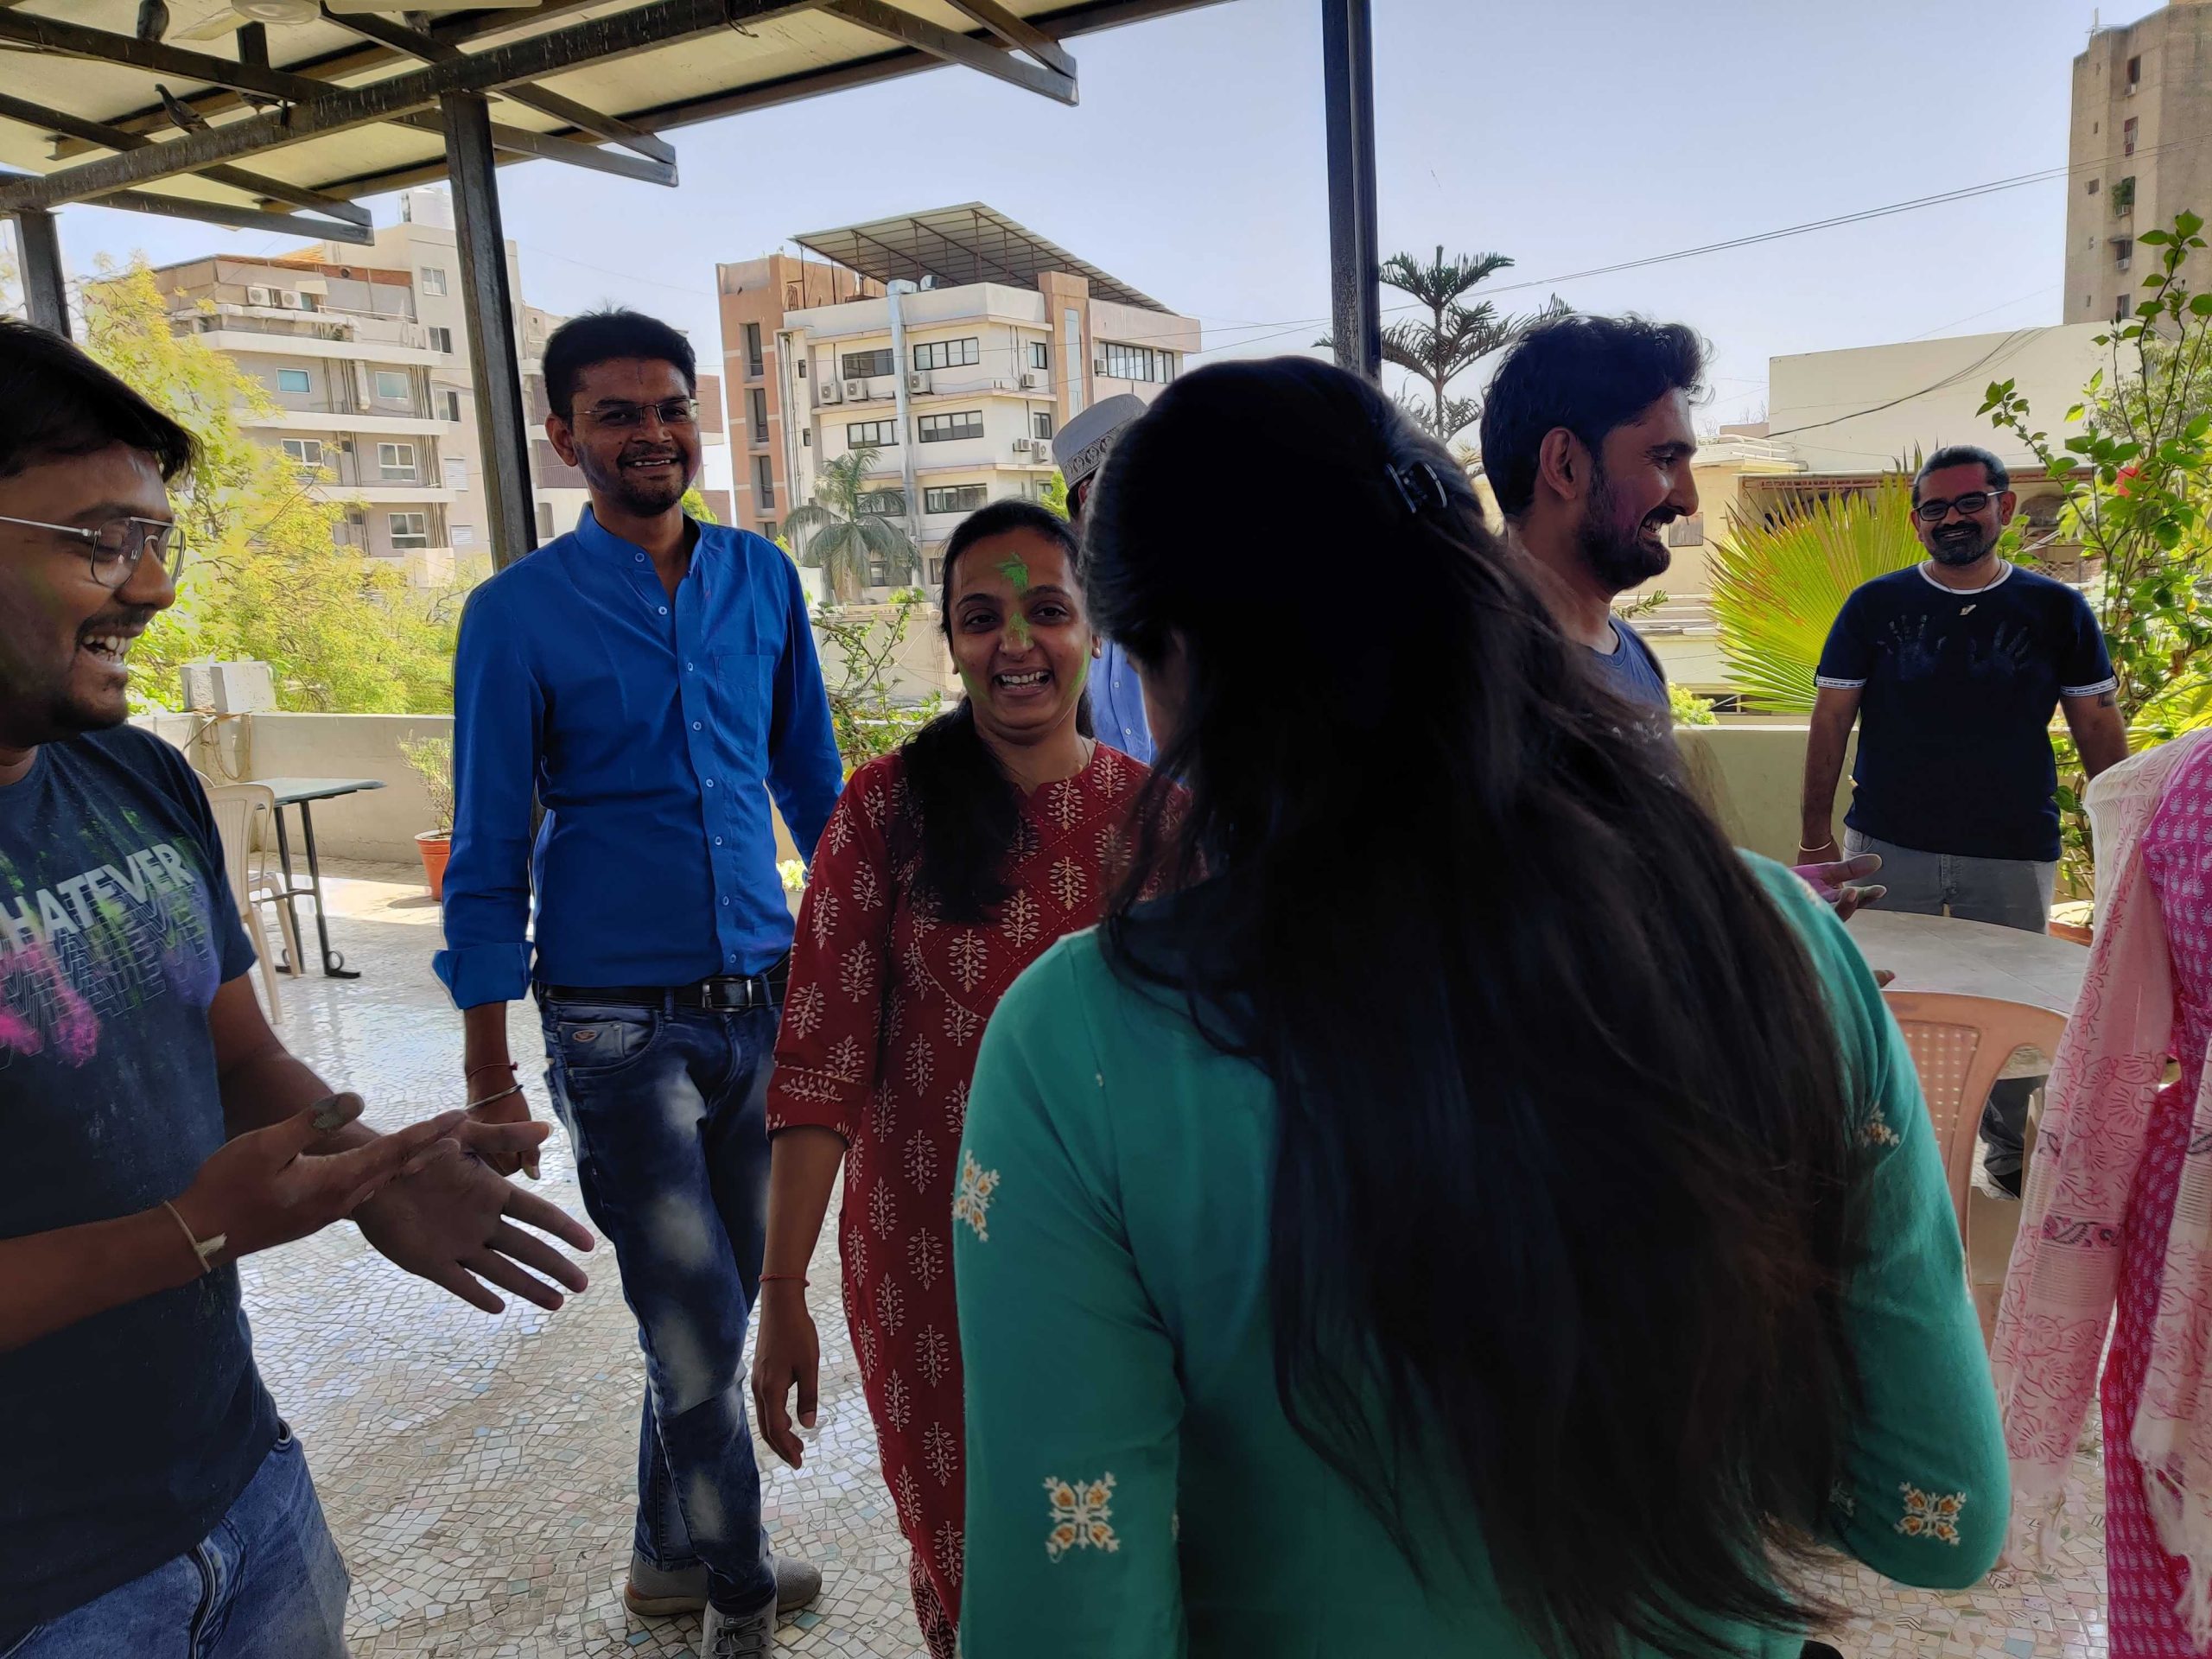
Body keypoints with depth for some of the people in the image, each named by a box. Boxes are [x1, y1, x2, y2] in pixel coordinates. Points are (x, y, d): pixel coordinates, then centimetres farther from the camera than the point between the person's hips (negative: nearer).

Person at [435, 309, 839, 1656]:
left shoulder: (763, 579, 5)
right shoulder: (519, 612, -5)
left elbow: (814, 783, 12)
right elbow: (489, 852, -3)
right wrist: (489, 1065, -4)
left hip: (762, 999, 4)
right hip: (619, 1024, -4)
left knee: (717, 1306, 16)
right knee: (698, 1330, 2)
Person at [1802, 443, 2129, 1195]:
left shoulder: (2058, 611, 3)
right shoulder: (1874, 606, 1)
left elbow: (2098, 727, 6)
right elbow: (1831, 719, 1)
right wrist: (1816, 832, -2)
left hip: (2015, 852, 1)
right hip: (1888, 849, 0)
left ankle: (2012, 1152, 30)